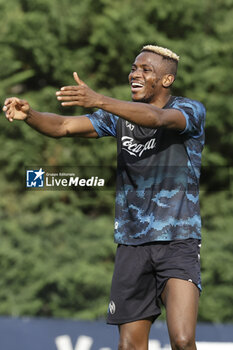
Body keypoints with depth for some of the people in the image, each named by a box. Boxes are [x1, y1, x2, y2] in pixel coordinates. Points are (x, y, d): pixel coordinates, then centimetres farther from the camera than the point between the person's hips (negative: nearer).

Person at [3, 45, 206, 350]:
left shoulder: (191, 110, -6)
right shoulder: (120, 114, 10)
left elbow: (157, 118, -28)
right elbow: (63, 126, 0)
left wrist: (98, 101, -41)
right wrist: (28, 115, -23)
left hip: (178, 244, -5)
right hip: (132, 244, 5)